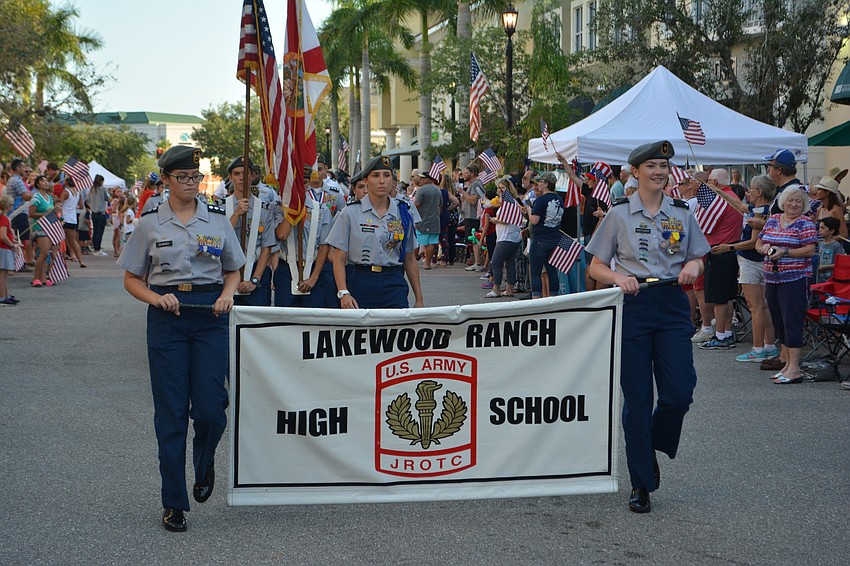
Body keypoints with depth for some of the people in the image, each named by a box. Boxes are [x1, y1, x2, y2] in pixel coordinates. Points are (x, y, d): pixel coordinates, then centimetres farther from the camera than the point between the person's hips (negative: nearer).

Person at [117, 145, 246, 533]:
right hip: (167, 314, -1)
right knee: (171, 411, -1)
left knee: (209, 407, -8)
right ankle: (173, 503, 9)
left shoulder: (218, 219, 8)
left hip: (210, 314, 1)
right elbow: (132, 280, 9)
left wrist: (227, 294, -4)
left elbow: (233, 271, 17)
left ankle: (205, 464, 27)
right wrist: (156, 298, -10)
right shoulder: (150, 223, 5)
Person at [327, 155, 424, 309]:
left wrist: (419, 299, 13)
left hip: (394, 284, 2)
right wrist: (343, 293, -13)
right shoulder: (350, 213, 2)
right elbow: (339, 259, -1)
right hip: (360, 283, -2)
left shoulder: (403, 214, 10)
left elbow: (410, 260, 14)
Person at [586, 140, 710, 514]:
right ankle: (641, 483, 10)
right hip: (633, 304, -2)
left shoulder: (681, 213, 9)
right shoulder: (619, 214, 2)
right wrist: (619, 278, -15)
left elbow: (698, 258, 16)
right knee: (636, 396, 0)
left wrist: (693, 266, -7)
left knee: (679, 392, -7)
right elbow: (596, 266, 5)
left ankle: (653, 446, 25)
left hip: (672, 304, 2)